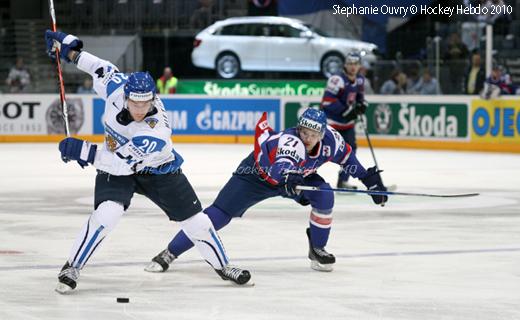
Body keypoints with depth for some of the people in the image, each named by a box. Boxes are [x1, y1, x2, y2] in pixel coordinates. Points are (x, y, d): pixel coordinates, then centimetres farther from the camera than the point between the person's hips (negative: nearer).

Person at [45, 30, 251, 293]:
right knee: (106, 214, -25)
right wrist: (70, 50, -5)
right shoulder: (116, 87, -27)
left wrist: (84, 152, -39)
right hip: (114, 165, 2)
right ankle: (71, 269, -12)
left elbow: (123, 163, -38)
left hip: (157, 170, -2)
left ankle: (222, 266, 29)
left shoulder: (157, 132, -39)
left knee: (195, 221, 3)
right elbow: (102, 68, -3)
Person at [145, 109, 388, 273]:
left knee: (324, 196, -18)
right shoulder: (290, 141, -40)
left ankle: (317, 249, 4)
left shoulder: (330, 140, -21)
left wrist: (371, 180, 4)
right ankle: (169, 253, -14)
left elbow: (347, 157, 1)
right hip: (257, 173, -6)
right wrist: (291, 181, -81)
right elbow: (282, 167, -60)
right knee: (220, 213, -16)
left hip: (295, 175, 6)